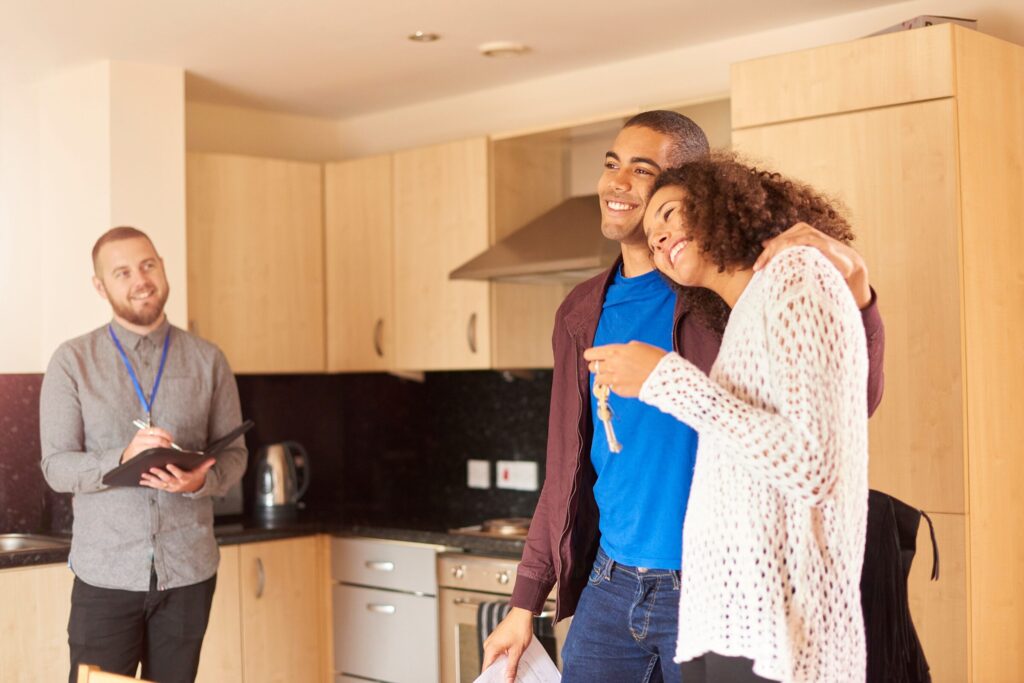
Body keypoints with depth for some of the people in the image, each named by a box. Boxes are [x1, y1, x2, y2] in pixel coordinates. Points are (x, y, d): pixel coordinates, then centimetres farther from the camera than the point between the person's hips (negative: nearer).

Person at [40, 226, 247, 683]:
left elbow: (235, 454, 5)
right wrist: (123, 458, -23)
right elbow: (56, 466, -4)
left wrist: (202, 480, -17)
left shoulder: (207, 361, 4)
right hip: (106, 572, -1)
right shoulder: (72, 362, 0)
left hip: (189, 571, 2)